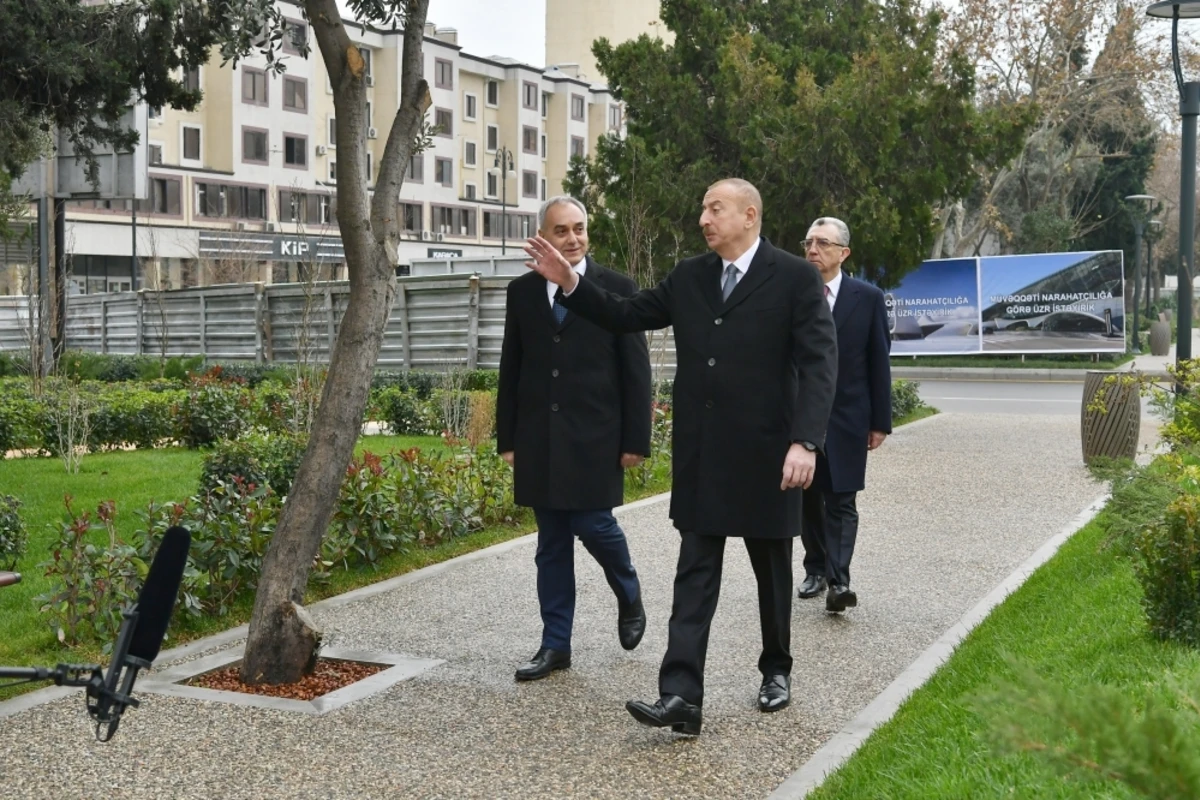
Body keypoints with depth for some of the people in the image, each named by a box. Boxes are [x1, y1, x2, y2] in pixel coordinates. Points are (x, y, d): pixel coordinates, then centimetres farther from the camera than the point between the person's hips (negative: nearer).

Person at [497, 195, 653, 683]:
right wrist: (507, 438, 7)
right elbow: (510, 370, 11)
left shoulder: (617, 289, -1)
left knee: (592, 524, -6)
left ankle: (629, 597, 26)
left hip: (595, 436, -3)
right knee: (551, 544, 7)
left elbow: (636, 371, -2)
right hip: (539, 439, 3)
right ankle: (555, 645, 15)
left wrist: (636, 440, -7)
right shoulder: (522, 292, 8)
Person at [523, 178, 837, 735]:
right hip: (700, 455, 4)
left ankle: (776, 670, 34)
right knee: (694, 575, -1)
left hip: (765, 453, -3)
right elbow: (626, 316, 14)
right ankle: (681, 697, -5)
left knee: (771, 569, 13)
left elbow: (819, 363, -13)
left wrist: (805, 441, -23)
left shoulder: (795, 277, -7)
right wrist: (570, 283, 1)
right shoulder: (688, 277, 9)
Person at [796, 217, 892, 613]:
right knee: (808, 500, 12)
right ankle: (815, 569, 24)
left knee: (841, 502, -4)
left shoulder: (868, 297, -1)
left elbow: (879, 363, 1)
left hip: (846, 418, -2)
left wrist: (880, 421, -1)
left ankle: (838, 581, -7)